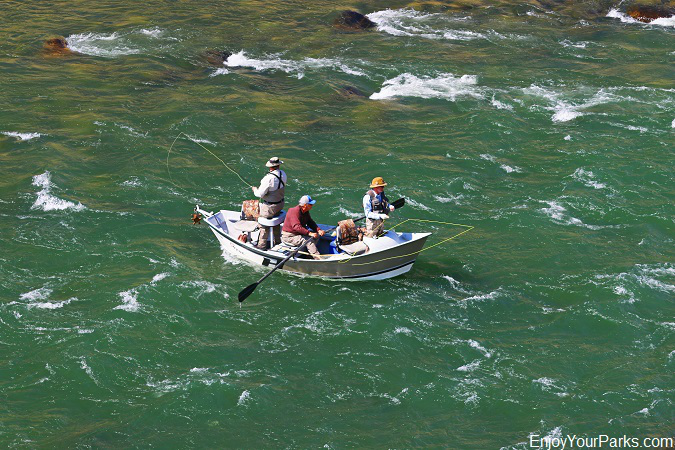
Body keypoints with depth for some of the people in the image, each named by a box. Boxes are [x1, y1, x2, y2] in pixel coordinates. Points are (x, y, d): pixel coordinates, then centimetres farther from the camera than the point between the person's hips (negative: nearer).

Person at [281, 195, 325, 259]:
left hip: (299, 233, 10)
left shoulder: (306, 212, 4)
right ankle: (318, 259, -27)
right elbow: (296, 226, -36)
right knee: (309, 240, -25)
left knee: (316, 235, -3)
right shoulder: (294, 212, -26)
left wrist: (319, 230, -9)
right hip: (289, 237, -10)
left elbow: (310, 223, 9)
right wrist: (309, 233, -42)